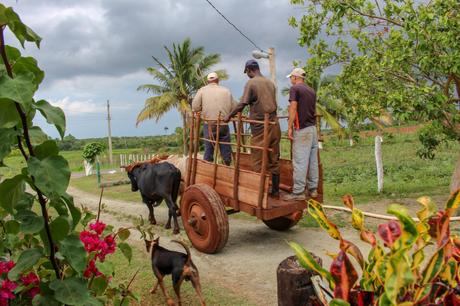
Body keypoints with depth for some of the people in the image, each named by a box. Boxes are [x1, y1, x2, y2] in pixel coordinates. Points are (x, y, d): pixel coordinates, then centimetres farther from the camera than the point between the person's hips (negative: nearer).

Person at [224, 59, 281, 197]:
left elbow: (242, 104, -11)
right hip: (274, 125, 6)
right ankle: (275, 190, 15)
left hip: (260, 126, -6)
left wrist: (229, 116, 1)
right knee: (274, 159, 11)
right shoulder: (270, 83, 12)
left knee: (258, 161, 2)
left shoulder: (251, 83, -7)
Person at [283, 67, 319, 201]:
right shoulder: (311, 91, 17)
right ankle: (313, 189, 16)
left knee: (300, 161, -7)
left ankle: (298, 192, -5)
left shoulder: (295, 89, -6)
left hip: (302, 129, -8)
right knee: (313, 160, 10)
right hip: (313, 128, 8)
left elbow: (293, 108, -15)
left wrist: (289, 127, -14)